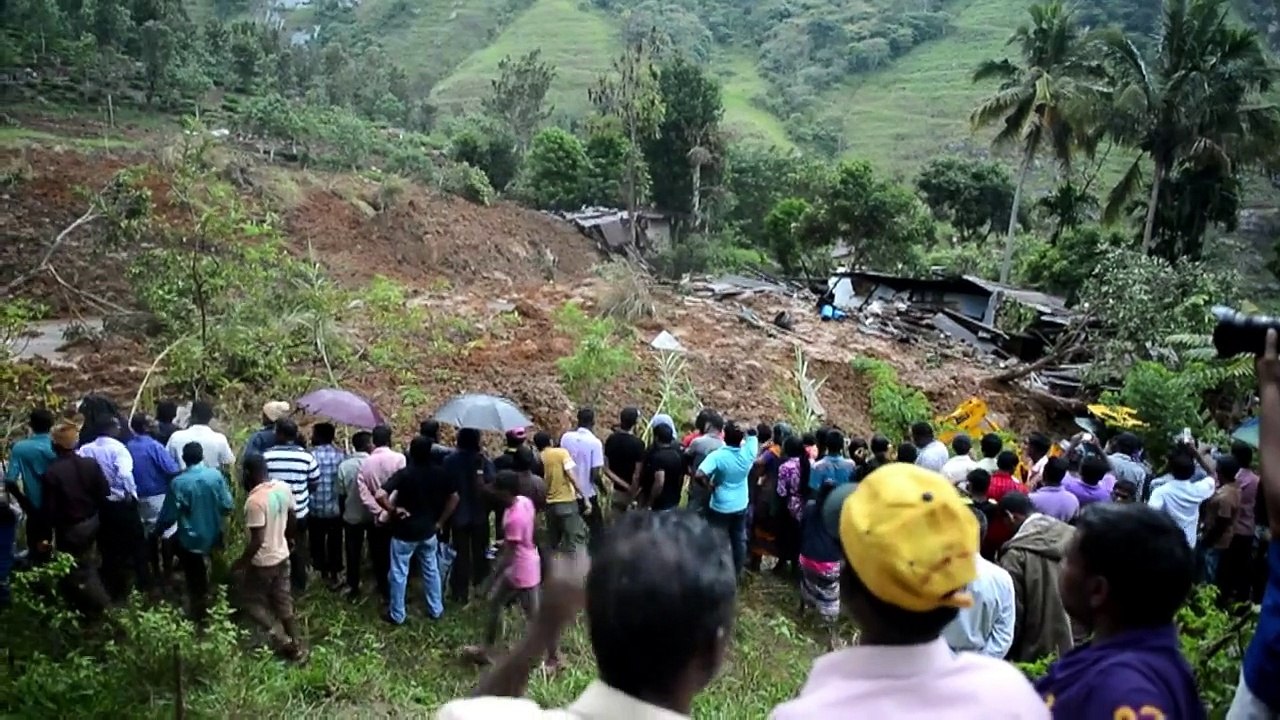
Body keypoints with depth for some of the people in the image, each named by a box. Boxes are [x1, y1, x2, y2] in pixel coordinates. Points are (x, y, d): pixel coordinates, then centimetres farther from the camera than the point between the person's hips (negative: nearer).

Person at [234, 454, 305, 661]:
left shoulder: (255, 500, -27)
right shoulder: (284, 488, -5)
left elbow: (257, 540, -26)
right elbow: (293, 518, 9)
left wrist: (241, 561, -12)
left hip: (263, 562, -7)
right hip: (282, 555, 7)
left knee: (253, 602, 14)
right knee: (284, 602, 18)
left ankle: (280, 639, 6)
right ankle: (297, 645, 25)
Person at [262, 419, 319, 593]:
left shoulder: (266, 456, -15)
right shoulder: (307, 456, -12)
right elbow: (314, 482, -2)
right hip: (300, 512, 1)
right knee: (299, 549, 18)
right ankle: (299, 584, 30)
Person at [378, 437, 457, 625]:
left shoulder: (404, 473, -20)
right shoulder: (440, 472, -7)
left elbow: (380, 495, -31)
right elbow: (454, 498, 1)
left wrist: (393, 510, -14)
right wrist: (440, 522, 8)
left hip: (405, 532, -4)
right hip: (429, 530, 4)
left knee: (399, 574, 11)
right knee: (431, 571, 19)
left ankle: (397, 615, 22)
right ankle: (436, 610, 30)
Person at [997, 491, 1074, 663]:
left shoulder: (1017, 552, -18)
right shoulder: (1071, 536, 0)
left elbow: (1012, 612, -14)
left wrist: (1009, 656, -3)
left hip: (1035, 654, -6)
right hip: (1072, 648, 6)